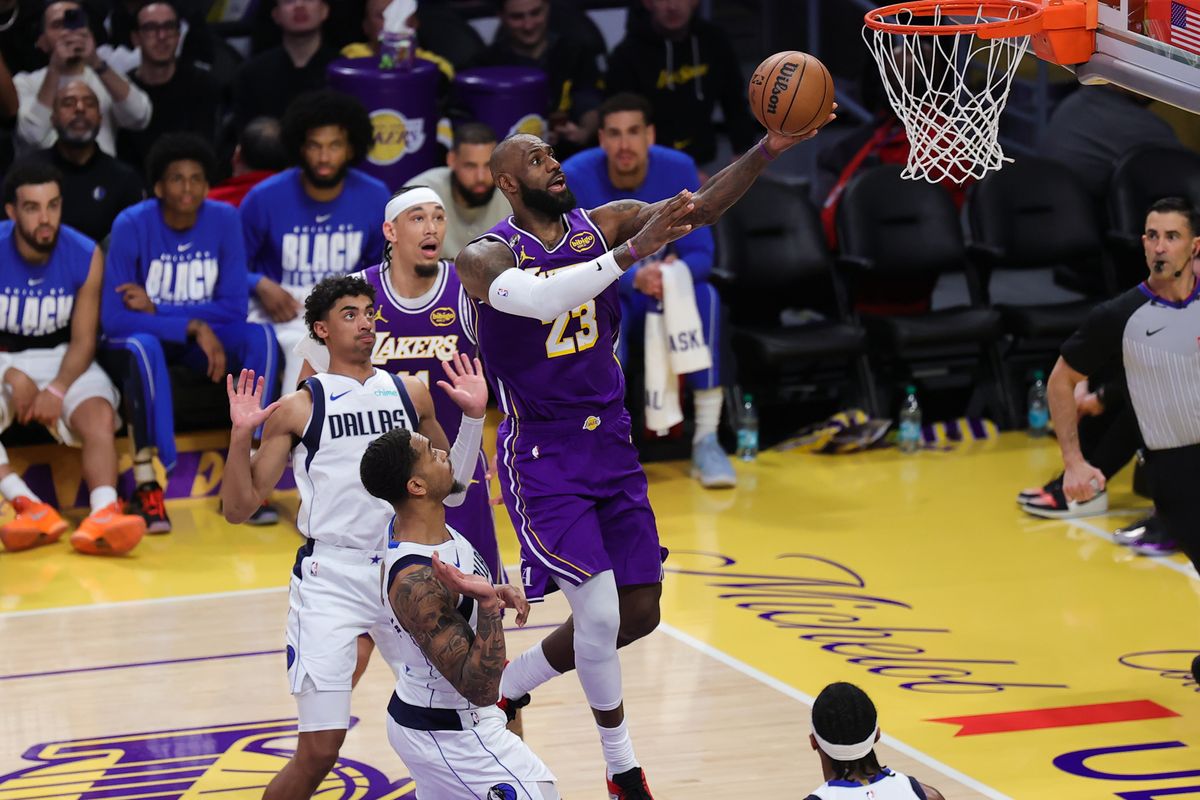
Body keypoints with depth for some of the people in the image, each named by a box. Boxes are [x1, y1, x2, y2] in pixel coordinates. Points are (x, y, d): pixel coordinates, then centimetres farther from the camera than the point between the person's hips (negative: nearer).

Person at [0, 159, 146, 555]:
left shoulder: (85, 256, -10)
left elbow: (83, 342, -6)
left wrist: (57, 390, -23)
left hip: (63, 360, 1)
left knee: (100, 415, -28)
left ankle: (103, 516, -47)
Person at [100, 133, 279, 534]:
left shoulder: (224, 220, -9)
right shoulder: (132, 225, -17)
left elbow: (234, 307, -10)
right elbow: (114, 320, -21)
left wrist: (157, 309, -21)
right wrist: (192, 326, -30)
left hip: (202, 337, 3)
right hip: (139, 338, -3)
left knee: (261, 336, -26)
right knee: (144, 347, -39)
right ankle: (146, 487, -37)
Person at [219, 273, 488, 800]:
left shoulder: (411, 395, 11)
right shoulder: (297, 410, 1)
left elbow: (451, 488, 19)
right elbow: (238, 509, 0)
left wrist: (473, 417, 8)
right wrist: (241, 436, -13)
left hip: (405, 572, 4)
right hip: (330, 576, -4)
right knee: (319, 751, -7)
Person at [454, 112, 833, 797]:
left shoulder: (601, 224, 2)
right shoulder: (487, 258, -13)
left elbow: (699, 208, -10)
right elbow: (538, 298, -36)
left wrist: (770, 150, -25)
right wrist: (633, 252, -44)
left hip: (611, 445, 6)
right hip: (543, 460, -6)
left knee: (639, 613, 10)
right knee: (599, 612, -13)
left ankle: (503, 688, 29)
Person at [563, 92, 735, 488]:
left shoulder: (678, 169, -12)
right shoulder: (575, 176, -19)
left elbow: (701, 253, -12)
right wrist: (634, 279, -42)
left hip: (657, 296, 3)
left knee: (705, 296, -30)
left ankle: (706, 440, -28)